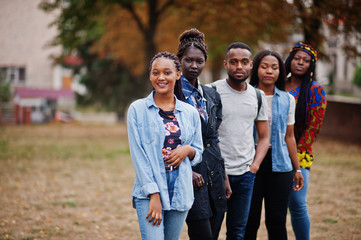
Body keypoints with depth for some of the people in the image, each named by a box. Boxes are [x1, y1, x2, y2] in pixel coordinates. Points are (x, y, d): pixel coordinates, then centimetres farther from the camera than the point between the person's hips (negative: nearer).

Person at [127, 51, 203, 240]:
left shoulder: (190, 113, 10)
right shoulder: (138, 109, 0)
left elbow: (198, 153, 18)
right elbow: (138, 155, -5)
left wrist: (187, 150, -7)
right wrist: (153, 194, -12)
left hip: (180, 192, 4)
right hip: (149, 191, -3)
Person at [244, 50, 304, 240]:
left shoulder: (287, 100, 9)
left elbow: (289, 136, 14)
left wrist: (297, 169, 13)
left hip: (279, 164, 2)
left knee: (277, 221, 3)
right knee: (250, 221, 0)